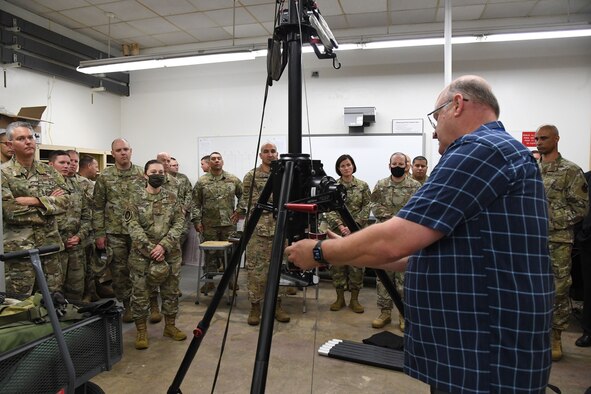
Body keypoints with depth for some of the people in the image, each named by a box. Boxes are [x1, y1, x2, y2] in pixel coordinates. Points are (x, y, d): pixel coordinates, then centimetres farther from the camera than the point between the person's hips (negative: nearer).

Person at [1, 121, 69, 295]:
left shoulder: (49, 171, 7)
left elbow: (65, 201, -3)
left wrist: (35, 201, -16)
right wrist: (49, 202, -10)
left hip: (50, 244, 4)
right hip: (19, 248, -4)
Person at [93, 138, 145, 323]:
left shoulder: (142, 174, 1)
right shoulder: (104, 176, 1)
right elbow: (98, 207, 2)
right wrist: (99, 233, -1)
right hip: (115, 233, 1)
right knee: (120, 271, 8)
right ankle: (128, 306, 23)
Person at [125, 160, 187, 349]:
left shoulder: (172, 197, 3)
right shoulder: (135, 199, -1)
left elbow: (179, 223, -4)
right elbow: (132, 226, -8)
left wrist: (163, 245, -16)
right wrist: (151, 248, -18)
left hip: (170, 253, 2)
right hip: (142, 254, -2)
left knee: (171, 291, 11)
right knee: (140, 293, 4)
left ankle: (170, 326, 27)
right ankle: (141, 331, 19)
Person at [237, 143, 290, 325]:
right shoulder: (251, 176, 2)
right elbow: (244, 201, 4)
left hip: (279, 227, 3)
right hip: (257, 227, -3)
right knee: (255, 267, -1)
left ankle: (276, 304, 19)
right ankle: (255, 306, 9)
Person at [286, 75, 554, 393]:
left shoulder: (479, 150, -17)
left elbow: (393, 241, -24)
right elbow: (435, 251, 16)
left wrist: (321, 252, -7)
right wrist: (349, 253, 14)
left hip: (484, 361, -9)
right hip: (479, 352, 9)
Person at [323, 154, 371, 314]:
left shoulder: (363, 186, 2)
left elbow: (366, 208, -2)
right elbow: (329, 210, -2)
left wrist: (353, 225, -13)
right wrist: (340, 225, -15)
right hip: (336, 230, 1)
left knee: (356, 264, 3)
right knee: (337, 264, 5)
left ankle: (354, 299, 15)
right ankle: (340, 297, 17)